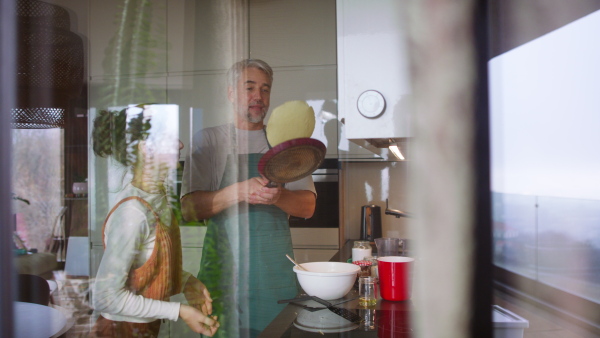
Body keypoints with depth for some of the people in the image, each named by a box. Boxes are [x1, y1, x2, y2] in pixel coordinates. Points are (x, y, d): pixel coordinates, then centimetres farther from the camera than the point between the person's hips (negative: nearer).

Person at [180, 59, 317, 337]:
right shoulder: (207, 141, 6)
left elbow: (307, 207, 5)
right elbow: (189, 208, -4)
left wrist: (278, 196, -17)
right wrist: (240, 191, -20)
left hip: (276, 268, 2)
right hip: (224, 262, -1)